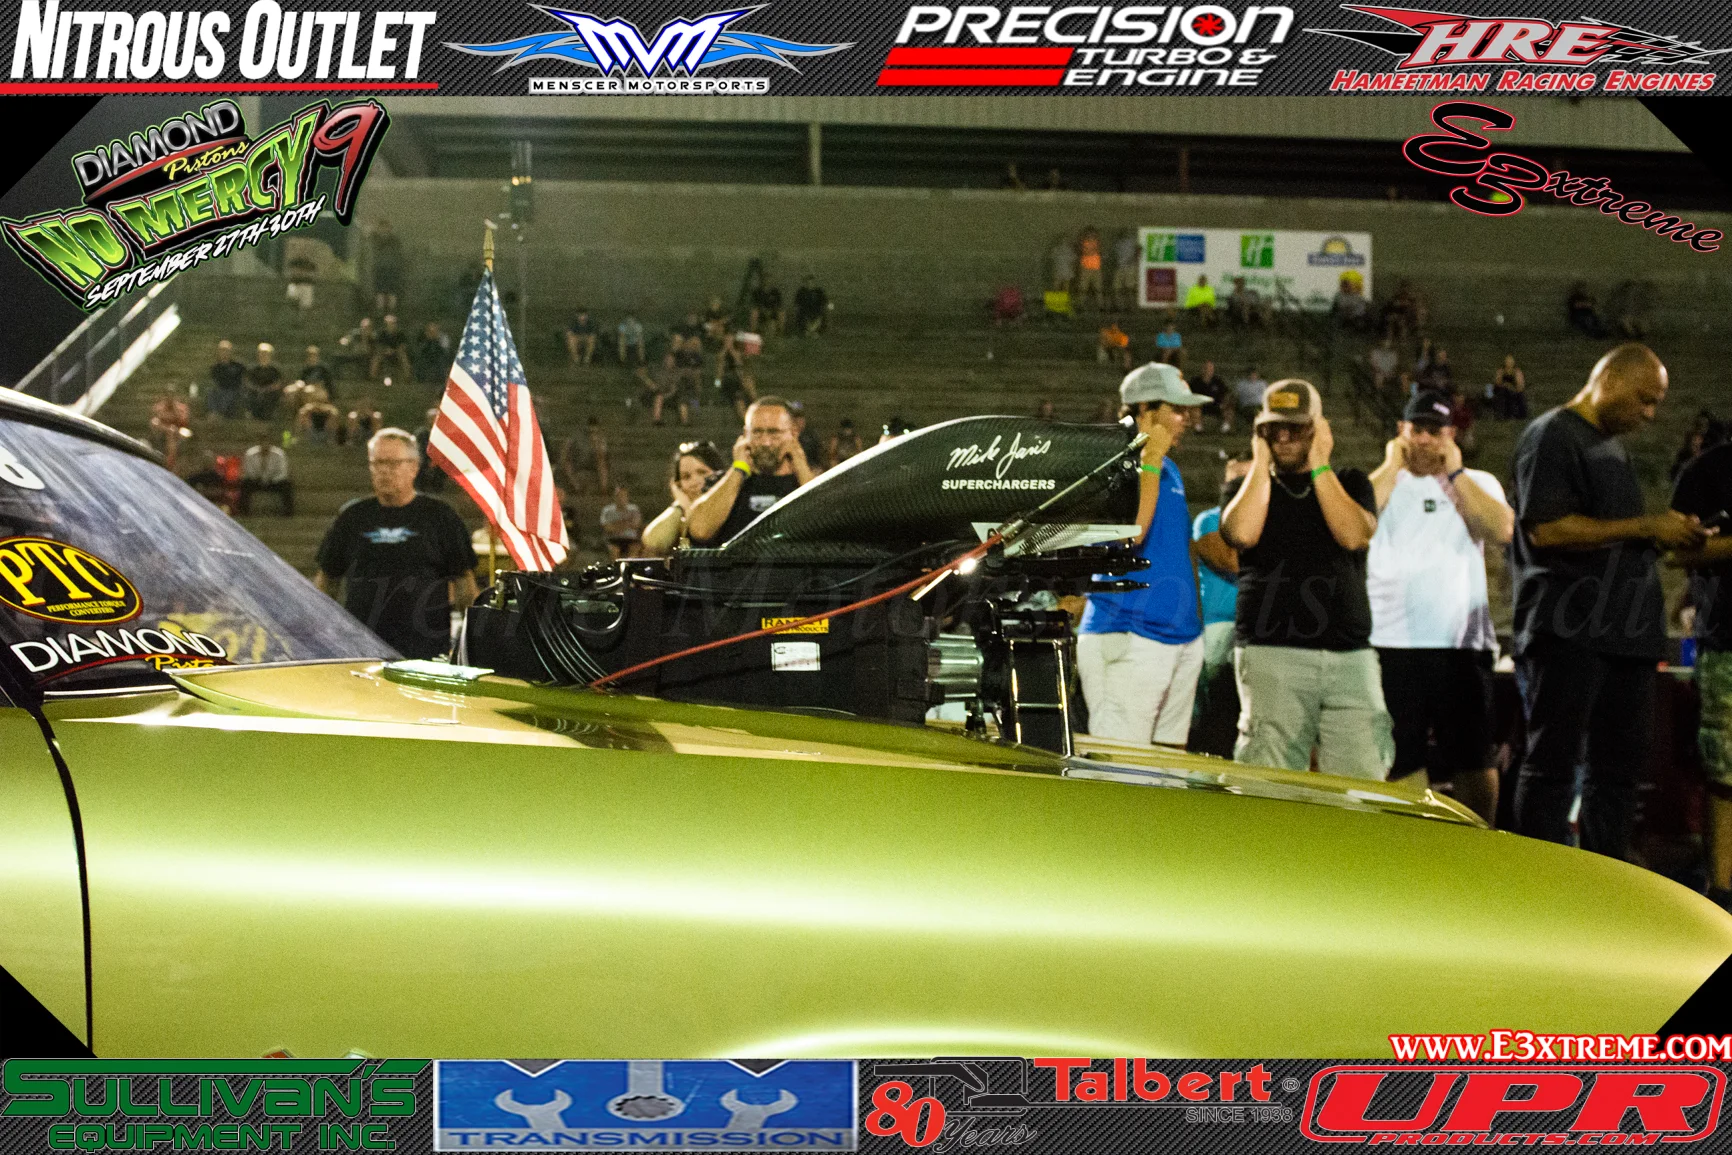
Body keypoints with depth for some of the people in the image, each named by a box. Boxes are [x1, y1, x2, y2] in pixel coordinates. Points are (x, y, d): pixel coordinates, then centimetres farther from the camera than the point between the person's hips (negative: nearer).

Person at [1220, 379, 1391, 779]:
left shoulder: (1350, 483, 17)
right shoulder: (1249, 487, 15)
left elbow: (1354, 535, -4)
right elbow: (1242, 533, -8)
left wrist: (1319, 466, -1)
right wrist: (1261, 463, 1)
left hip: (1351, 656, 1)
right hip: (1271, 655, -1)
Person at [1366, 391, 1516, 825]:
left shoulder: (1478, 483, 14)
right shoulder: (1380, 481, 11)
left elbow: (1501, 529, -6)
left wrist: (1453, 472, -2)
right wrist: (1393, 465, -2)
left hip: (1463, 643, 1)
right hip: (1391, 642, -1)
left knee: (1475, 761, 3)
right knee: (1402, 761, 2)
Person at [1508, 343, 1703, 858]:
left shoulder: (1612, 445, 22)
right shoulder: (1553, 435, -6)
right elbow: (1547, 529, -17)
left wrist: (1670, 534, 10)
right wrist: (1645, 527, -13)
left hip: (1624, 634, 9)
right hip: (1569, 635, -9)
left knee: (1619, 765, 10)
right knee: (1553, 764, -6)